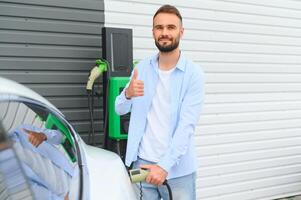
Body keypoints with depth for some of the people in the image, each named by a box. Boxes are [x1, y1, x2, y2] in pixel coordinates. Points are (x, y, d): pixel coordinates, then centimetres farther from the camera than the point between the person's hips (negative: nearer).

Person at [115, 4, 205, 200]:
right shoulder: (142, 67, 3)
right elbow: (120, 109, 6)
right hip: (141, 163, 3)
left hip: (178, 169, -3)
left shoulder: (193, 73, -9)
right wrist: (128, 94, -16)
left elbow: (187, 125, -16)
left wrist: (165, 166, -23)